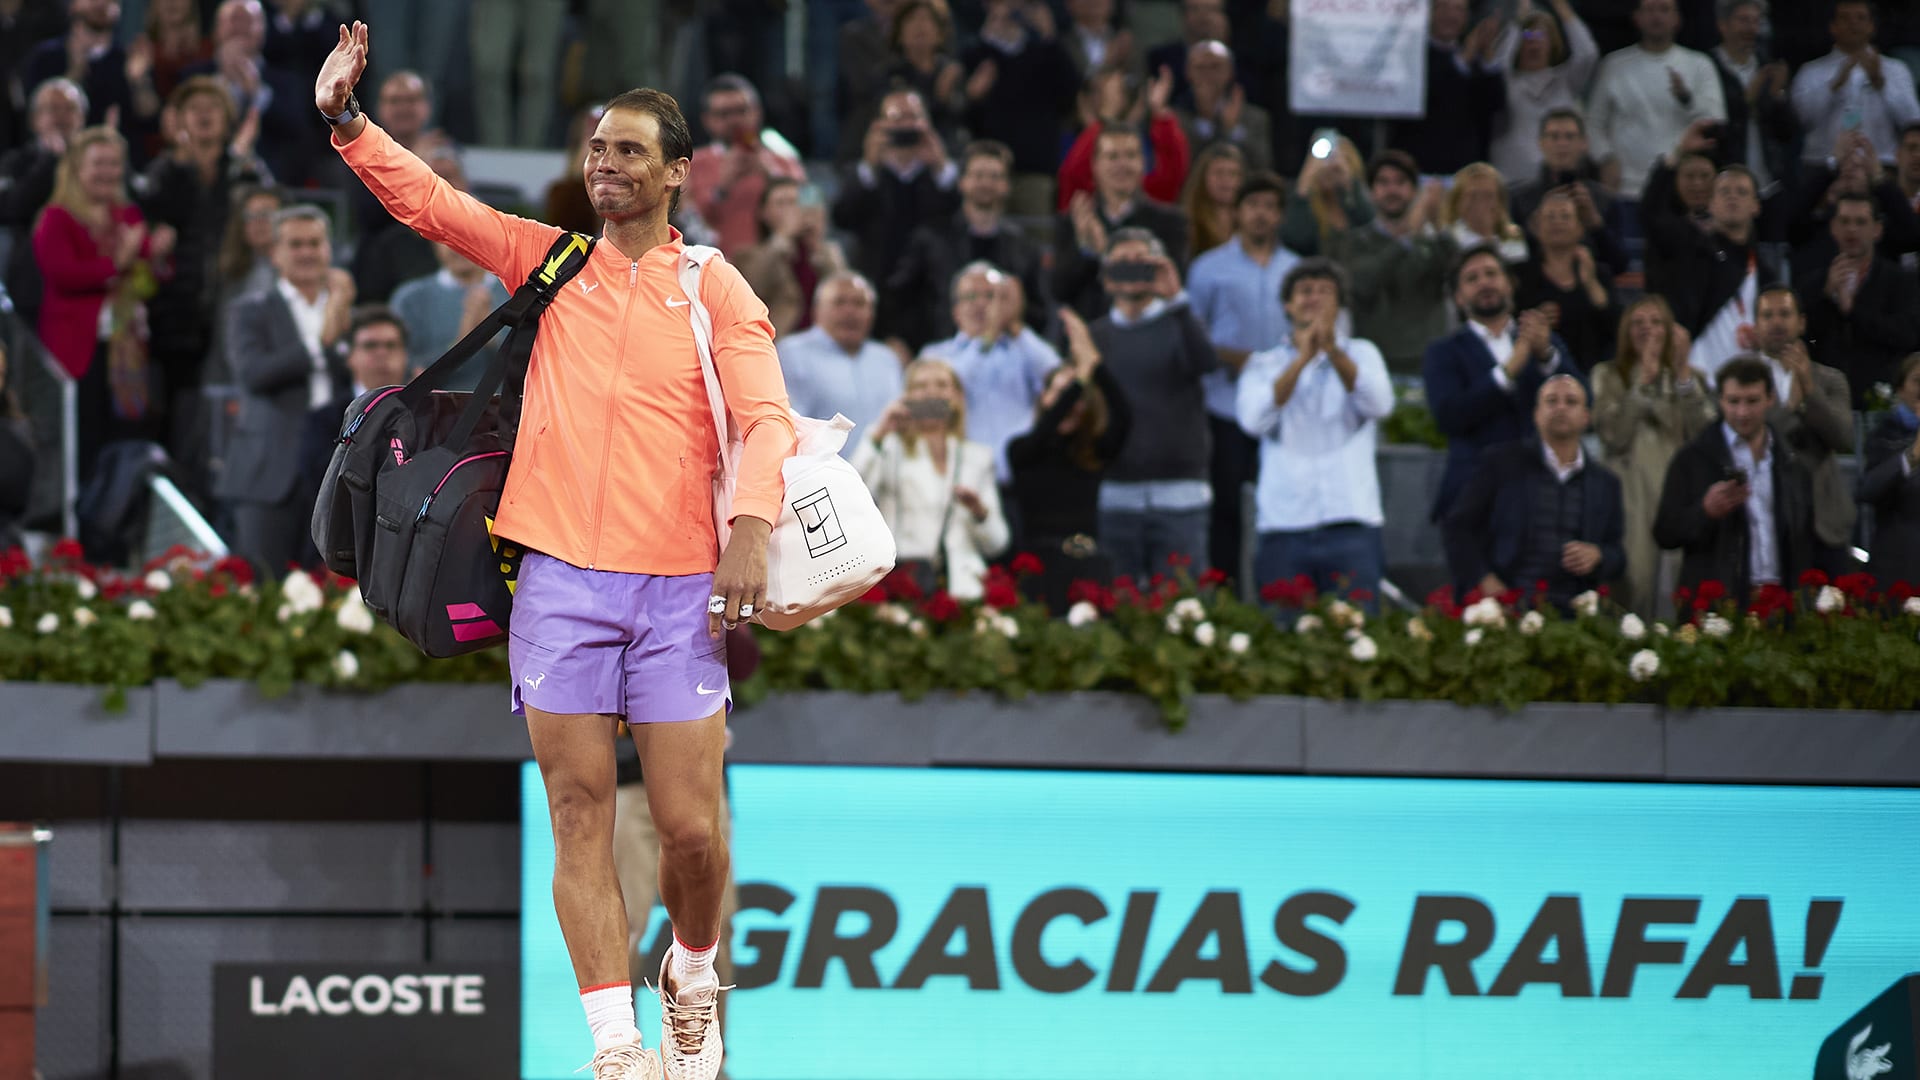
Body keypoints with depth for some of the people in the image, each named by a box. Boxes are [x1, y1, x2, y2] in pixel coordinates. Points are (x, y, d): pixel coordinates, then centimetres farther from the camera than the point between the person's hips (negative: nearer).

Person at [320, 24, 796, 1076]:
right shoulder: (547, 258, 11)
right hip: (559, 582, 2)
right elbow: (426, 199, 8)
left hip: (678, 591, -2)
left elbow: (764, 416, -5)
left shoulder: (717, 290, 4)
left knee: (691, 828, -4)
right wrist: (346, 123, -7)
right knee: (581, 817, -3)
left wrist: (752, 527, -22)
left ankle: (691, 978, 25)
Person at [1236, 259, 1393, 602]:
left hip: (1351, 522, 0)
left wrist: (1335, 354, -23)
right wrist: (1301, 360, -18)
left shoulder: (1361, 353, 14)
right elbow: (1254, 419, -7)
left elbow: (1379, 405, -7)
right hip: (1283, 524, 0)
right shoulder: (1264, 364, 13)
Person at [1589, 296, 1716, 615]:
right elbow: (1613, 436, -4)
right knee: (1635, 584, -12)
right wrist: (1644, 381, -5)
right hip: (1631, 492, -1)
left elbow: (1706, 433, -2)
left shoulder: (1692, 378, 15)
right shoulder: (1607, 376, 11)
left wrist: (1682, 373, -3)